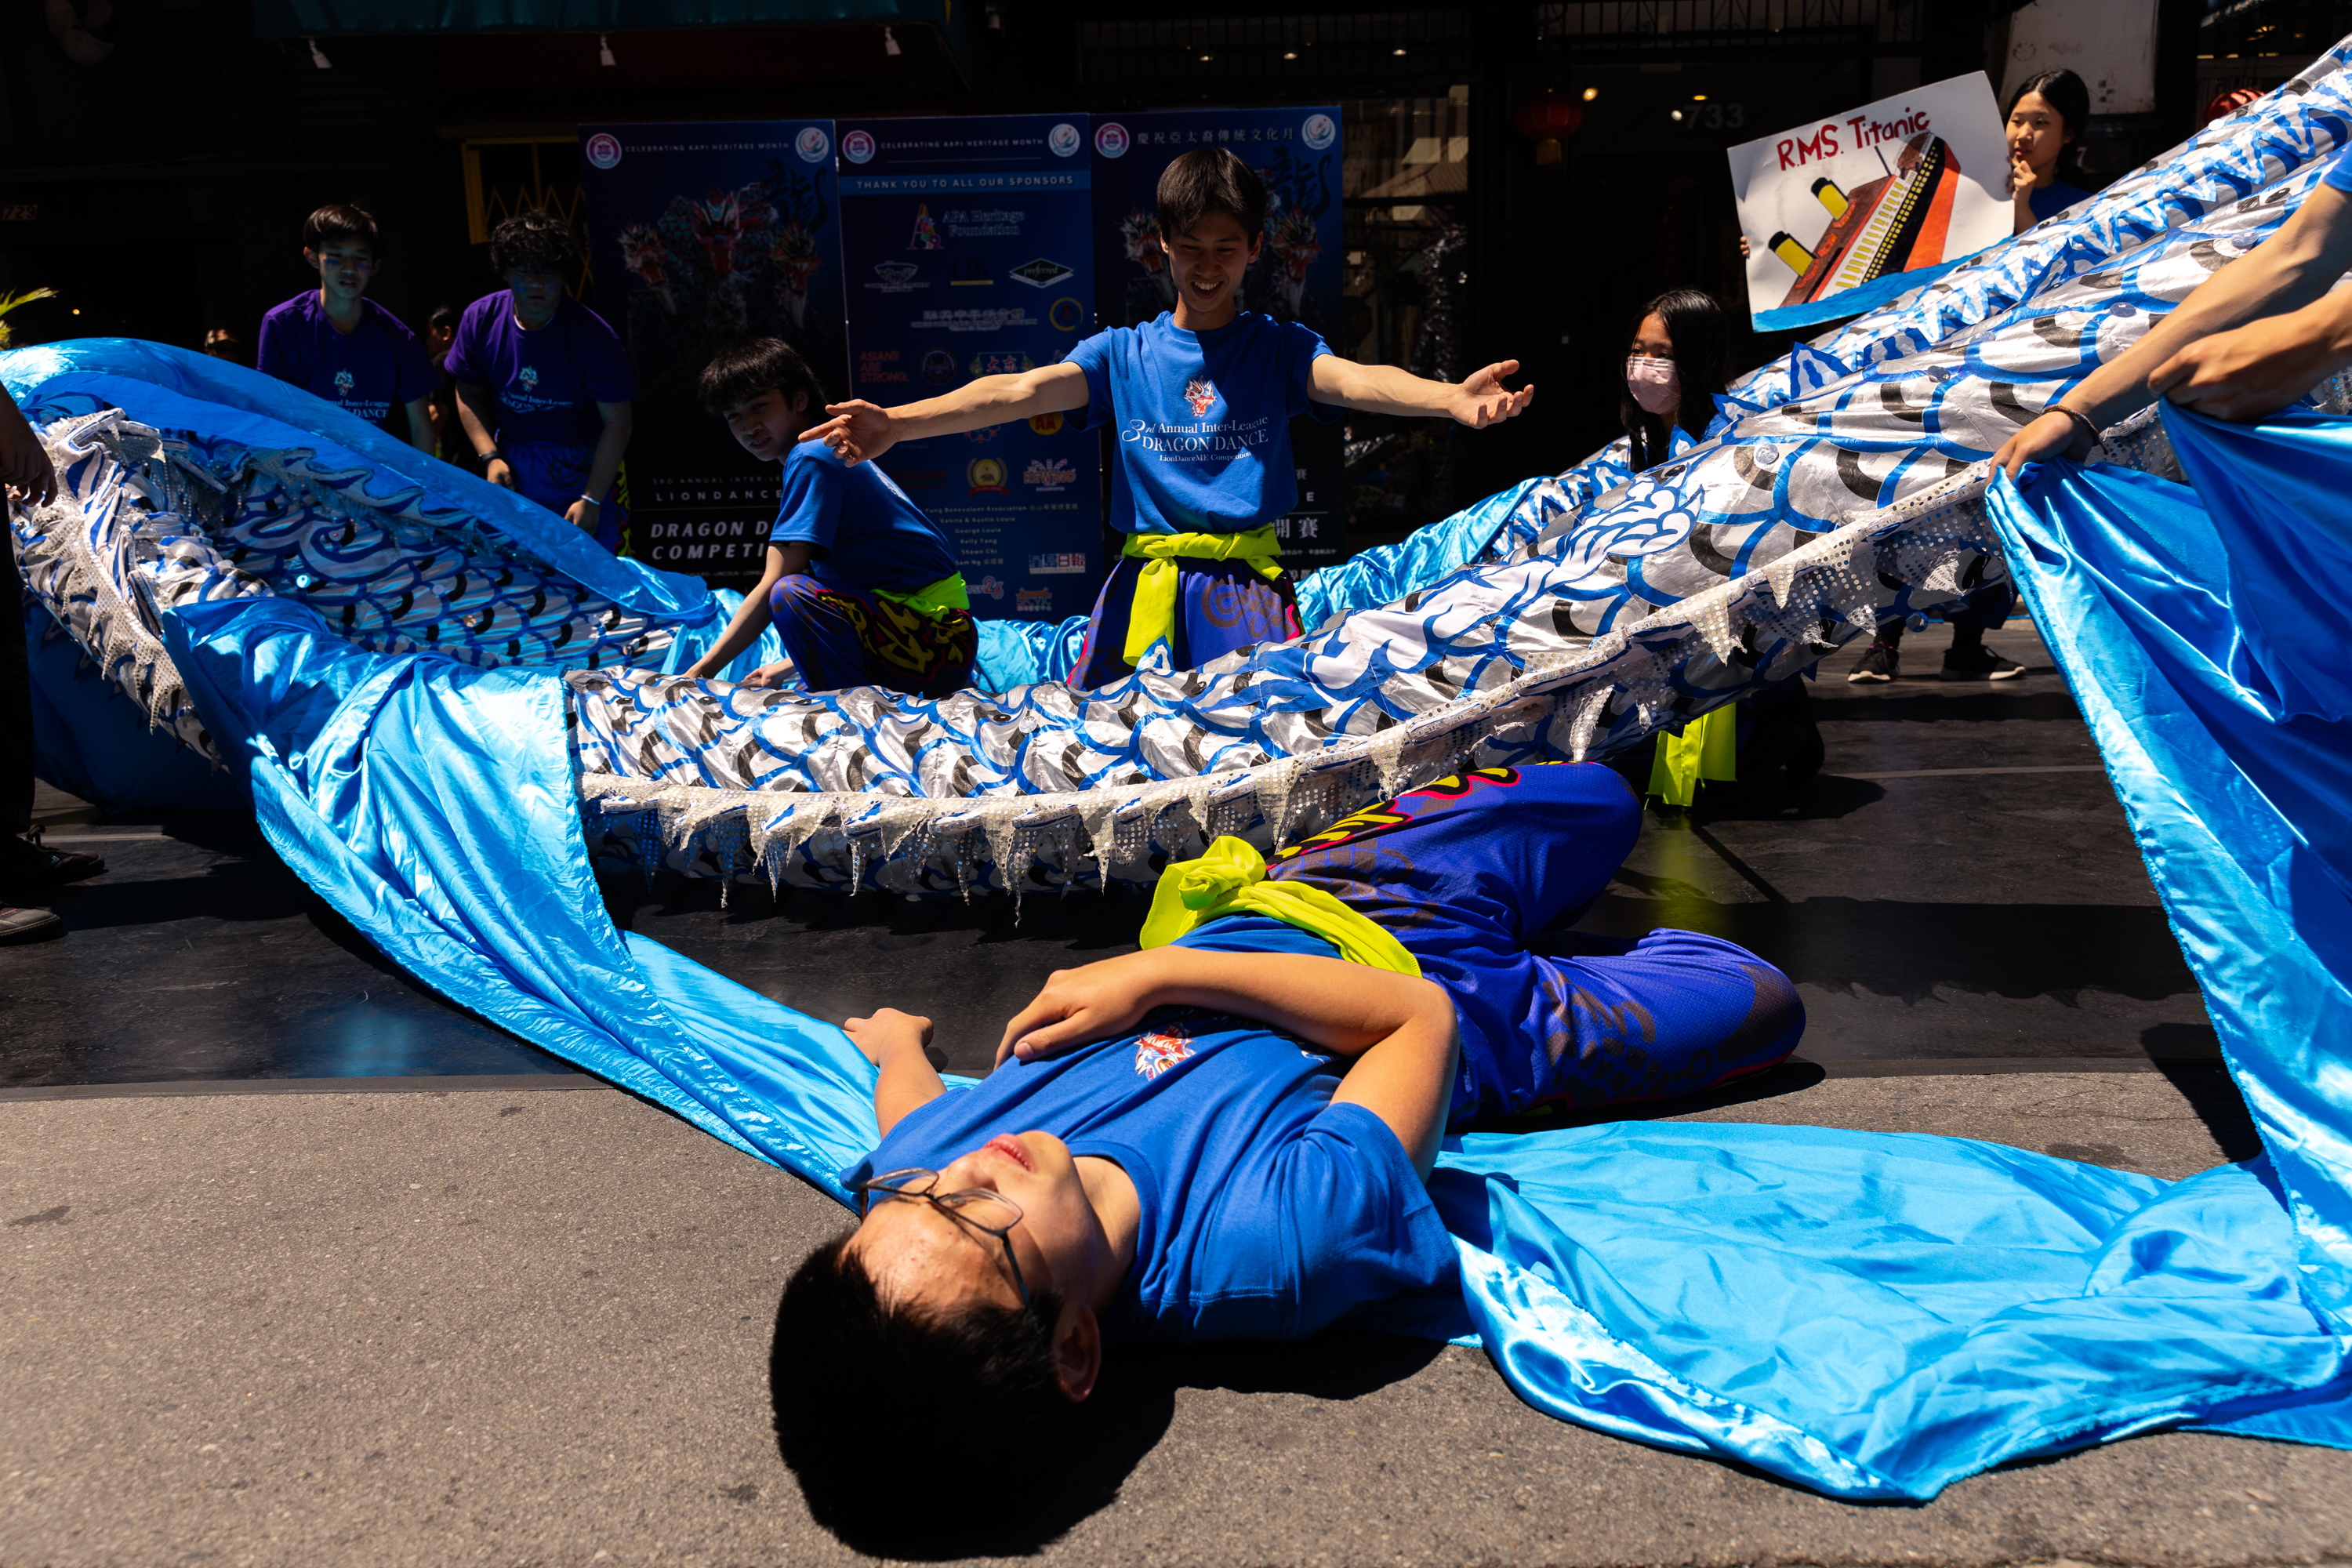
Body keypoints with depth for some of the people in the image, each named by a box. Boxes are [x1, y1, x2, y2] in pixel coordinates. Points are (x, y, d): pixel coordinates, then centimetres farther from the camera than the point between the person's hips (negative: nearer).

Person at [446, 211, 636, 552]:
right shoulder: (481, 319, -4)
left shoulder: (592, 335, -17)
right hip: (511, 466, 4)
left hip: (579, 470, -3)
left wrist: (591, 499, -17)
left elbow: (617, 422, -15)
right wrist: (490, 456, -6)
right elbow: (469, 394, 9)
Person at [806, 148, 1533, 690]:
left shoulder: (1279, 347, 6)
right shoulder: (1122, 354, 9)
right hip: (1145, 580, 2)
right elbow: (1022, 391, -4)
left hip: (1248, 582, -1)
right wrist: (896, 422, -20)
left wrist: (1452, 398, -36)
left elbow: (1352, 379, -13)